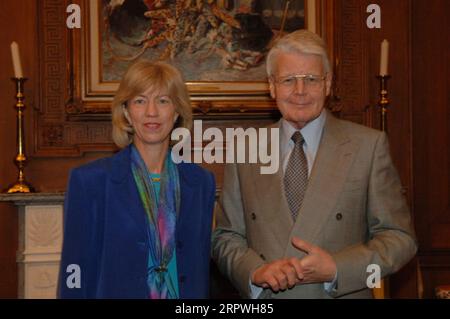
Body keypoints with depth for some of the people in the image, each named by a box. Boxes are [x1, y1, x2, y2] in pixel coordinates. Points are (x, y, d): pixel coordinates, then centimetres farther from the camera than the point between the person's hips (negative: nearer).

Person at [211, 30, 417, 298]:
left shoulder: (369, 145, -7)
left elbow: (400, 237, -7)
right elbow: (225, 236, 3)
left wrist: (335, 269, -19)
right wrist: (255, 271, -16)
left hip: (341, 293, -1)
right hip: (262, 297, 2)